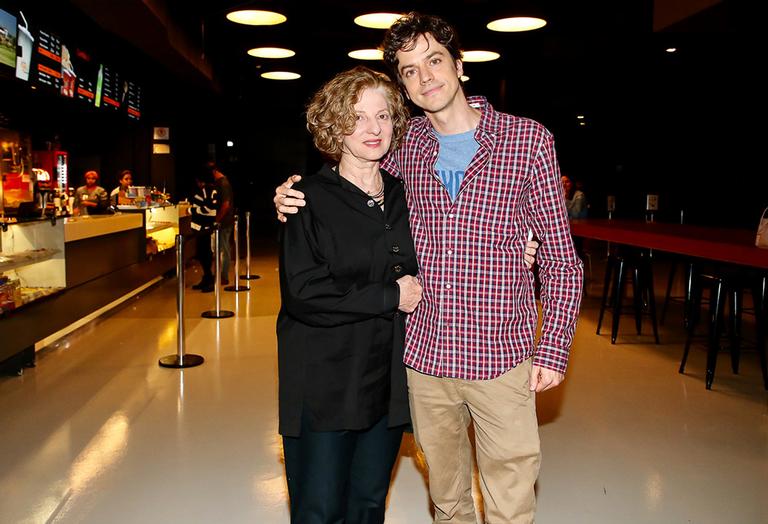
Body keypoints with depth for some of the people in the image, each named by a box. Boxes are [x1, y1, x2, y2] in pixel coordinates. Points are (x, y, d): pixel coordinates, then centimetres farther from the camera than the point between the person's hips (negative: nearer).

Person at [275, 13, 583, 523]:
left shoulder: (528, 140, -5)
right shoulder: (405, 145, 3)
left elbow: (561, 256, -2)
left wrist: (554, 346, -8)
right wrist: (294, 196, -1)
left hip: (500, 357, -3)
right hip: (424, 353, 3)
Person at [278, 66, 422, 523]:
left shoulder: (403, 196, 9)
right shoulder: (311, 200, -9)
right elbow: (303, 294, -19)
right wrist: (389, 297, -13)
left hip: (387, 383, 5)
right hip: (324, 387, -5)